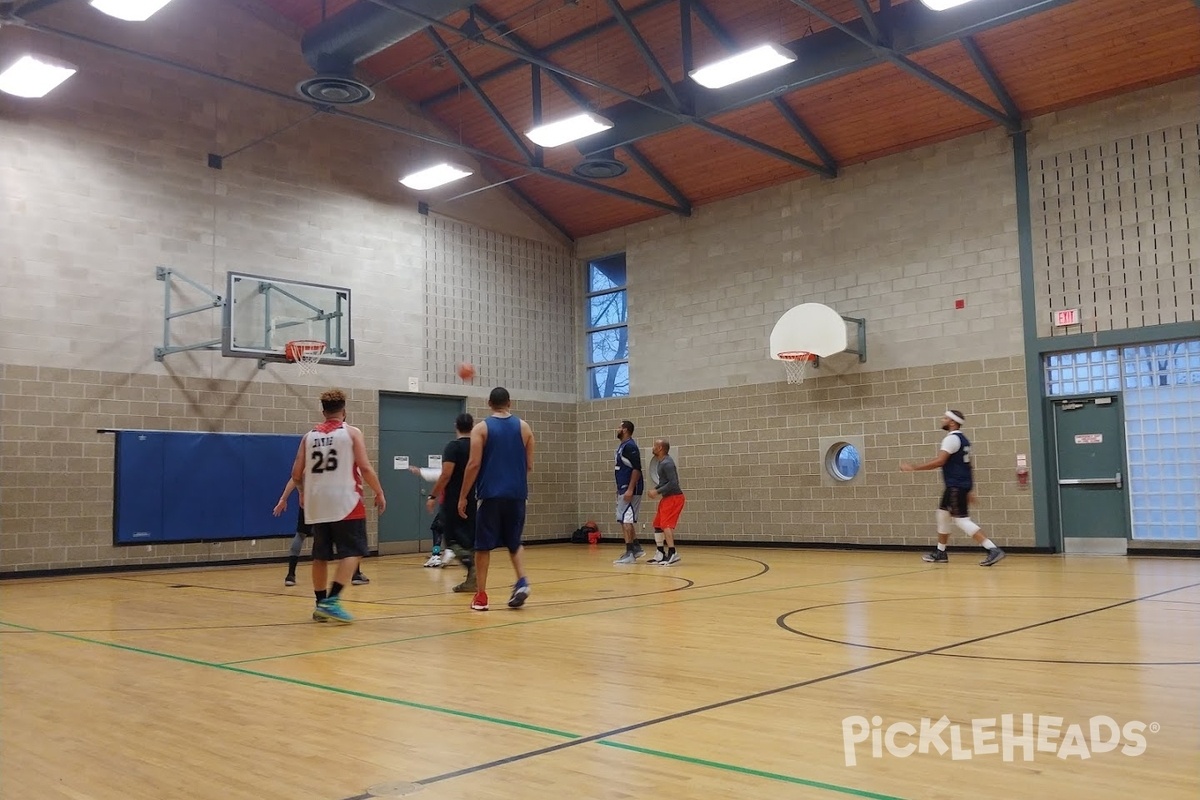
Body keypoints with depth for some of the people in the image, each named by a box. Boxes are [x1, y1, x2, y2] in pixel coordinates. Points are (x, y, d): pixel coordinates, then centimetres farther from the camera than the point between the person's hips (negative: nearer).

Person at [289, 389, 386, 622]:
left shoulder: (309, 436, 10)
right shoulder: (352, 432, -1)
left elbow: (296, 474, 9)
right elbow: (365, 467, -9)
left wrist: (305, 491, 28)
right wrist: (379, 492, 2)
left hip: (317, 504, 5)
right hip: (345, 502, -5)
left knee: (320, 555, 13)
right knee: (352, 552, -1)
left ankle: (321, 604, 18)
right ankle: (332, 600, -14)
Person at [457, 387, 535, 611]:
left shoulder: (481, 428, -2)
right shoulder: (524, 427, 7)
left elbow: (474, 464, -8)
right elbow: (529, 466, 8)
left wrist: (463, 496, -3)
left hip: (491, 494, -3)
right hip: (516, 494, 3)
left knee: (484, 545, 7)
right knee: (514, 542, 18)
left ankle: (481, 596, 9)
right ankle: (522, 581, -2)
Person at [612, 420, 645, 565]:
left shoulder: (630, 446, -15)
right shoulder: (622, 446, 16)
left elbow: (636, 469, -22)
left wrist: (630, 490, -26)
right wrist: (620, 489, 22)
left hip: (630, 489, -10)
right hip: (623, 488, 10)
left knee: (626, 520, -9)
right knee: (625, 519, 14)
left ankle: (630, 553, -6)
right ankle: (636, 548, 20)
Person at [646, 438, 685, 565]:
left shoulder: (667, 463, -19)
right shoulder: (662, 462, 12)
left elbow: (673, 483, -26)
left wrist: (657, 492, -20)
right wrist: (655, 488, 8)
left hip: (674, 497, -10)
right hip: (667, 498, 10)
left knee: (666, 524, -16)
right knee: (657, 524, 13)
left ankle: (672, 554, -13)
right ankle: (661, 554, 20)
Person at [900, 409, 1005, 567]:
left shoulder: (951, 438, -14)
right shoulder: (962, 439, 17)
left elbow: (939, 462, -22)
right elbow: (970, 466, 19)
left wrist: (913, 467, -18)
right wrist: (970, 490, 22)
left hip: (956, 486, -10)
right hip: (961, 484, 10)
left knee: (961, 520, -11)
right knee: (943, 514, 18)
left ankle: (993, 550, -18)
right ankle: (940, 553, 26)